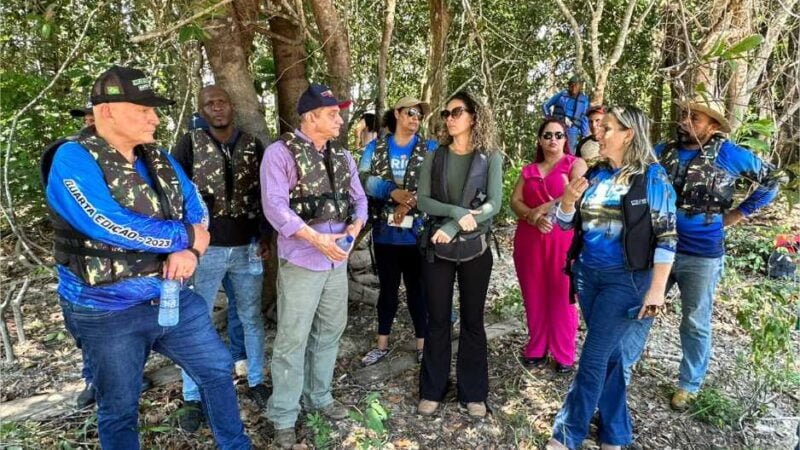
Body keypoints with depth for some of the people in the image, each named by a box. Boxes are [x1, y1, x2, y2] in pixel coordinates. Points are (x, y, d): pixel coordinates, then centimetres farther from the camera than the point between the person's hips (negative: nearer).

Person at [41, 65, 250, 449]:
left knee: (217, 369, 15)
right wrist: (185, 237, -15)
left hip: (173, 297, 6)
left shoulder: (159, 160, 5)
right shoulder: (73, 159, -16)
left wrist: (190, 251, -17)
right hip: (107, 312, -6)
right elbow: (112, 227, -27)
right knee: (119, 409, 13)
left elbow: (198, 212, 5)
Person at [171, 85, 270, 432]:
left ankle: (256, 381, 32)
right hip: (205, 249, -2)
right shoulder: (189, 144, -3)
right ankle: (193, 398, 22)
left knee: (252, 317, 13)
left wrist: (266, 233, 4)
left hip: (247, 248, 3)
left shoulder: (253, 145, 5)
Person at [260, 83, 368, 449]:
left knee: (329, 332, 16)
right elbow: (274, 205, -18)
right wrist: (316, 239, -24)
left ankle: (318, 397, 35)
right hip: (301, 260, -6)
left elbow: (359, 198, 11)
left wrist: (355, 228, -10)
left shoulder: (342, 156, 11)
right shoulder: (281, 152, -9)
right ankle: (283, 418, 16)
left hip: (338, 260, 7)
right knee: (292, 339, 1)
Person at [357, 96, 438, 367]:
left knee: (417, 289, 9)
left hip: (417, 233, -2)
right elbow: (363, 180, -6)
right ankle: (382, 345, 27)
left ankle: (423, 345, 23)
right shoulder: (375, 148, 7)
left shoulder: (431, 148, 2)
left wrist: (408, 203, -21)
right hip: (385, 233, 2)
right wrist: (393, 192, -19)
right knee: (387, 289, 14)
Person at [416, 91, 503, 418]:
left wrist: (454, 227, -19)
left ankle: (473, 393, 23)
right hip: (437, 247, 1)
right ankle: (432, 390, 23)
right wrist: (456, 211, -21)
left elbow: (493, 204, -11)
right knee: (437, 320, 8)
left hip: (475, 248, -1)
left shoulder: (490, 157, -1)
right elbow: (423, 200, -4)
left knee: (472, 320, 9)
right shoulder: (434, 157, 4)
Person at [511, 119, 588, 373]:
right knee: (534, 297, 7)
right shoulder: (528, 170, 17)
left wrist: (539, 210, -8)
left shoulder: (575, 164, 5)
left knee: (561, 297, -1)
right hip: (529, 240, 4)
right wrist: (535, 218, -13)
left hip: (563, 240, -4)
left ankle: (564, 355, 10)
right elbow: (515, 201, 5)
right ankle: (536, 349, 19)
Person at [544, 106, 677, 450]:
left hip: (626, 279, -5)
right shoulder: (594, 174, 7)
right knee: (608, 355, 15)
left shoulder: (652, 176, -8)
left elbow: (665, 236, -11)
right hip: (587, 273, 6)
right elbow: (566, 223, 10)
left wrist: (656, 288, -15)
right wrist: (568, 200, -11)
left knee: (593, 357, -3)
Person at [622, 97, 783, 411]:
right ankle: (621, 368, 26)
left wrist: (739, 213, -1)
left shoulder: (728, 154, -6)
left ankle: (689, 385, 29)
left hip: (701, 256, -3)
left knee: (695, 324, 12)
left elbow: (771, 179, 5)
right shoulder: (663, 152, 1)